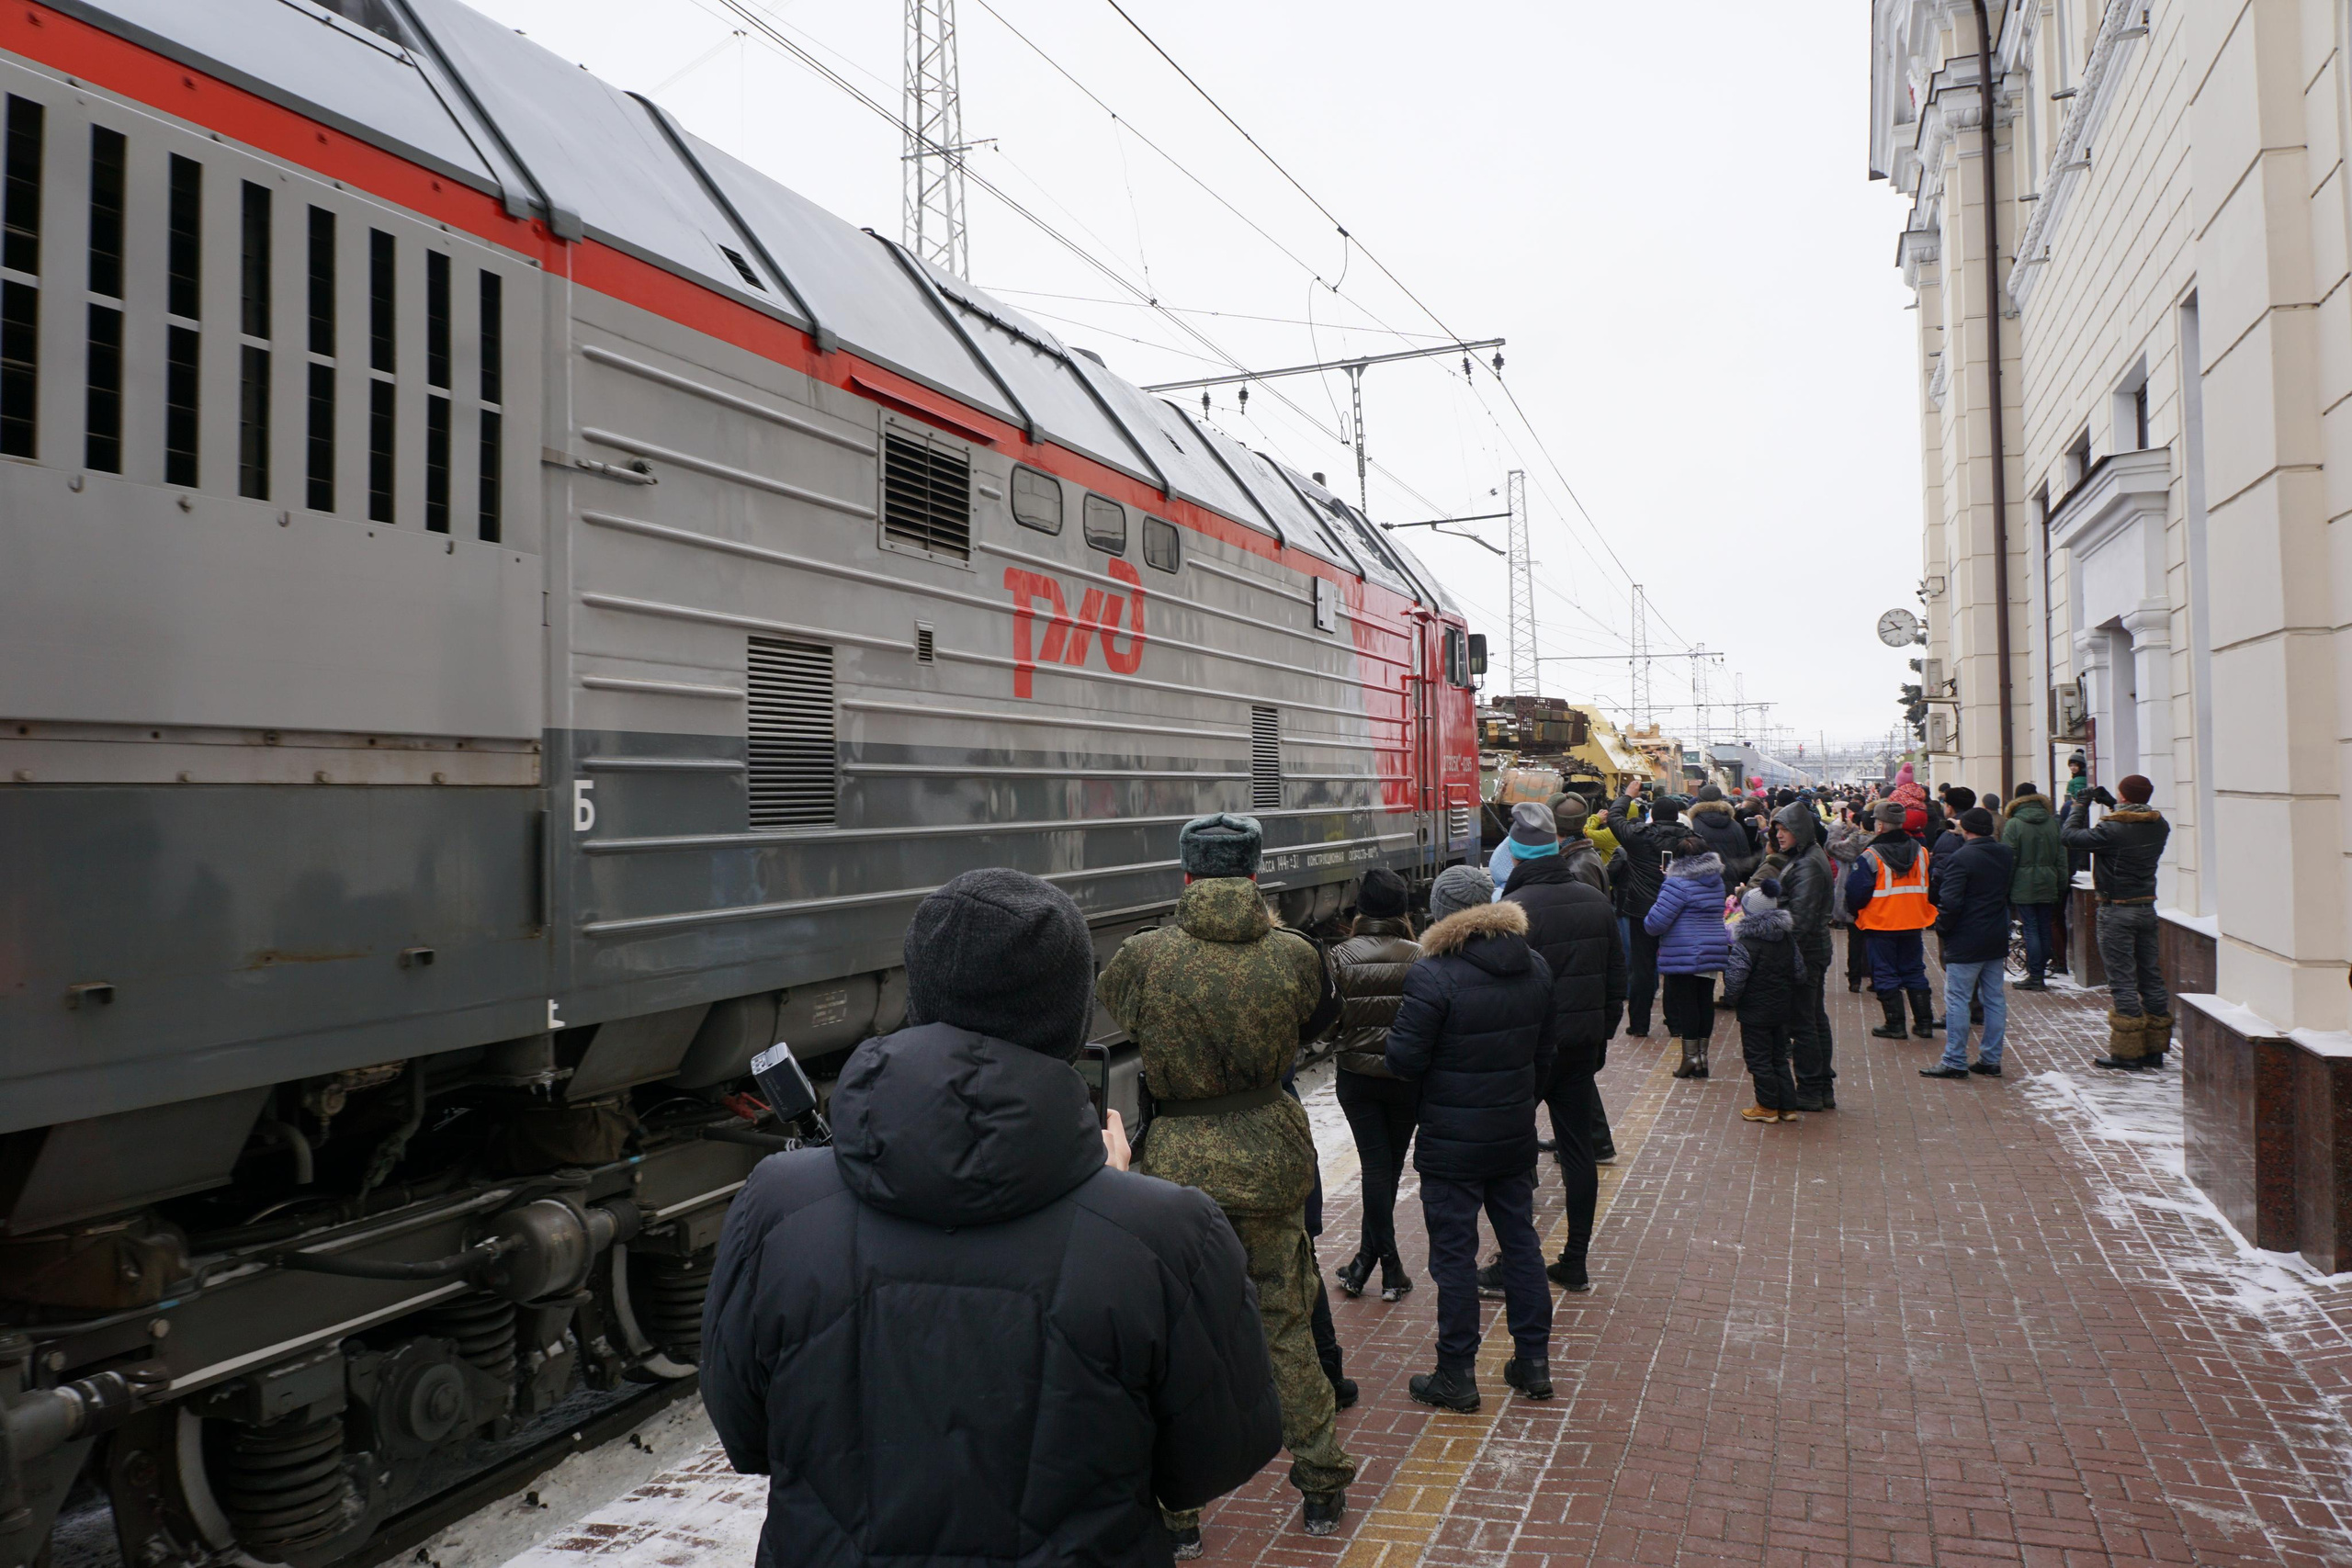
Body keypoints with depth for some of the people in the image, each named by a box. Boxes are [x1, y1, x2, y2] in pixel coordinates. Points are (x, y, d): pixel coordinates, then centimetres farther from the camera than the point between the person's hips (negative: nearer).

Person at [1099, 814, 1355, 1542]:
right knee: (1286, 1327, 18)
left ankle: (1176, 1509, 21)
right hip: (1270, 1156, 2)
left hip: (1177, 1161, -2)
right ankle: (1322, 1486, 31)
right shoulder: (1291, 953, -10)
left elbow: (1112, 1002, 10)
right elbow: (1321, 1016, 11)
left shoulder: (1143, 956, -13)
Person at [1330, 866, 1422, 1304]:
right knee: (1390, 1165, 14)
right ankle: (1373, 1259, 20)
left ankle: (1388, 1264, 7)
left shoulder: (1342, 956, -9)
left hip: (1356, 1075, 0)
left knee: (1376, 1165, 7)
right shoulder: (1418, 956, -10)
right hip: (1406, 1077, 0)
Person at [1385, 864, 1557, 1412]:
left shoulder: (1433, 975, -20)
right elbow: (1544, 1053, 11)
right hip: (1516, 1135, 6)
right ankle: (1534, 1362, 26)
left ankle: (1456, 1376, 14)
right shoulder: (1533, 967, 2)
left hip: (1452, 1141, -6)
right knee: (1520, 1240, 17)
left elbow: (1404, 1058, -19)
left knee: (1454, 1254, 4)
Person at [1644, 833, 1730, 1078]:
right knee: (1705, 1002, 11)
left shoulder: (1678, 884, -16)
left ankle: (1690, 1056, 4)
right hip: (1713, 954, 7)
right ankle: (1702, 1057, 18)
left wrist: (1647, 922, 2)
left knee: (1686, 1005, 0)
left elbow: (1656, 922, -17)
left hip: (1684, 957, -7)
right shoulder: (1716, 881, 10)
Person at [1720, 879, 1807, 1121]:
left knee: (1759, 1059, 4)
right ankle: (1788, 1105, 18)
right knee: (1779, 1057, 16)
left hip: (1755, 1012, -7)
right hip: (1782, 1009, 7)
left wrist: (1731, 998, -2)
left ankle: (1768, 1106, 10)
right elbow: (1799, 972, 9)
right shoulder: (1787, 939, 3)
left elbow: (1734, 980, -20)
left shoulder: (1745, 945, -19)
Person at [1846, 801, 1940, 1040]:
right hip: (1914, 923, 5)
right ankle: (1925, 1023, 16)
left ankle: (1895, 1024, 6)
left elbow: (1856, 892, -15)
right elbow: (1930, 887, 12)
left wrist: (1856, 912, 4)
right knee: (1914, 972, 15)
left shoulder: (1870, 856, -16)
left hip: (1881, 924, -5)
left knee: (1885, 975, 4)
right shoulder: (1920, 852, 1)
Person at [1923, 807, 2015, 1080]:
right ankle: (1991, 1059, 17)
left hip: (1966, 942, -7)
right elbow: (2010, 891, 18)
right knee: (1995, 999, 12)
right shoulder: (2007, 854, 7)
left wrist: (1942, 927, -8)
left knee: (1957, 999, -2)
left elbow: (1950, 901, -21)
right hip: (1998, 940, 7)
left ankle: (1955, 1061, 0)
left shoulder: (1961, 858, -17)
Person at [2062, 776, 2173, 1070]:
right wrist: (2111, 805, 23)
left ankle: (2127, 1052, 0)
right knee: (2151, 978, 12)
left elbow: (2068, 836, -16)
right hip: (2147, 908, 7)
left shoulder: (2112, 830, -21)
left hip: (2117, 911, -7)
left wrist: (2080, 805, -3)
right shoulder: (2159, 827, 1)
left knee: (2121, 981, -3)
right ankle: (2154, 1049, 20)